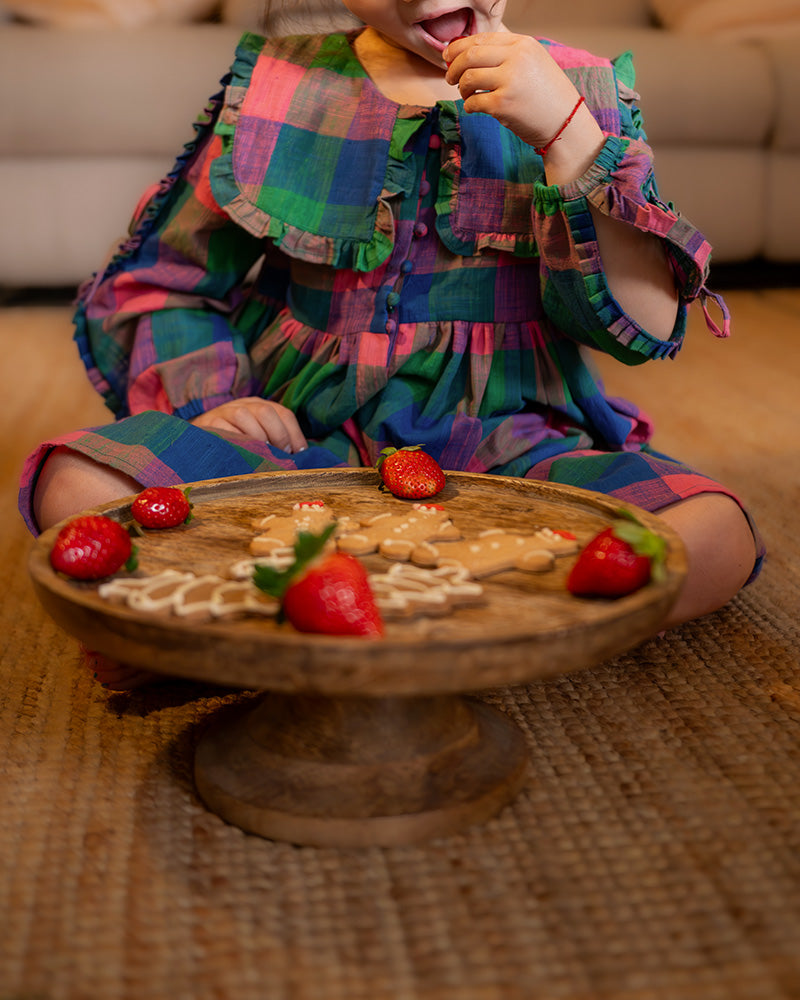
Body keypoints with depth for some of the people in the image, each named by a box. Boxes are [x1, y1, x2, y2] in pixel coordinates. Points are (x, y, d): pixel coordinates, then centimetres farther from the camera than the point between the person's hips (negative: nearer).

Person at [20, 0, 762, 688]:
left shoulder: (581, 92, 5)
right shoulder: (275, 88, 7)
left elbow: (646, 325, -6)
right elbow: (158, 287, 13)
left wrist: (566, 134, -17)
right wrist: (205, 401, -7)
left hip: (506, 449, 1)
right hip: (299, 439, 0)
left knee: (713, 540, -28)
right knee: (79, 491, -25)